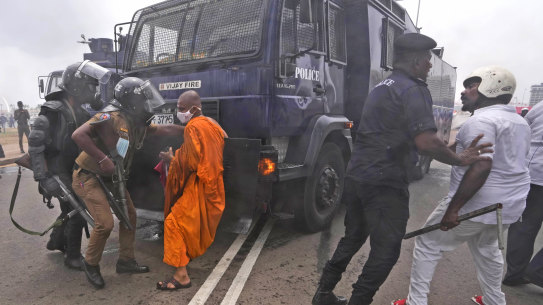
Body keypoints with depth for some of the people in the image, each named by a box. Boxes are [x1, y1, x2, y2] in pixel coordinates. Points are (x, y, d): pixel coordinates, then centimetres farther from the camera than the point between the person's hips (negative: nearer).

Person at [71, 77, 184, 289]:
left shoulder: (136, 123, 0)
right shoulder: (111, 117, -25)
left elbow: (164, 129, 6)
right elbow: (78, 135, -31)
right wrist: (103, 159, -34)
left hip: (111, 178, 9)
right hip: (89, 177, -8)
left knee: (129, 216, 11)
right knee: (105, 223, -14)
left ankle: (126, 261, 26)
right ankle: (90, 264, 13)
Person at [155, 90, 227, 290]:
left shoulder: (193, 127, -17)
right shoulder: (212, 124, 11)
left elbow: (191, 162, -21)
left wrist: (171, 159, -5)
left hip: (198, 187, -10)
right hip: (213, 184, 10)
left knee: (174, 223, -9)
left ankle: (181, 275, -8)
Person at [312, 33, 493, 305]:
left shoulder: (381, 87, 18)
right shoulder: (413, 89, -10)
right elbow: (426, 142, -22)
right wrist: (459, 160, -5)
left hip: (356, 175, 9)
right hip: (384, 182, -9)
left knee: (352, 238, 20)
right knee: (386, 249, 4)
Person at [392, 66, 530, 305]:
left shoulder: (481, 120, -19)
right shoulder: (519, 122, 12)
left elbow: (481, 167, -29)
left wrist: (453, 209, -28)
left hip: (477, 204, -9)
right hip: (508, 204, 9)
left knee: (427, 245, 4)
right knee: (486, 249, 30)